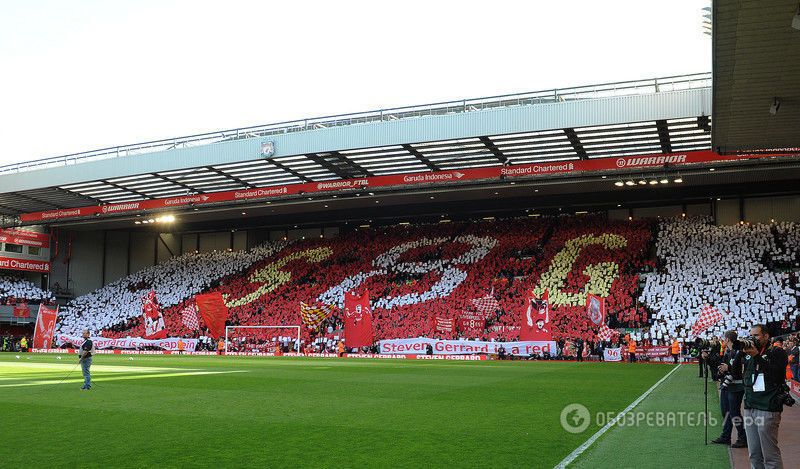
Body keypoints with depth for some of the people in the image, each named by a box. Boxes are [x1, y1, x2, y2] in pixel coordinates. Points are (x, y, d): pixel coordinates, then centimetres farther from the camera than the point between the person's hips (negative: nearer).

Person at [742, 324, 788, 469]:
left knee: (770, 456, -6)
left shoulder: (777, 352, 1)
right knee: (754, 455, 9)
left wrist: (757, 356, -18)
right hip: (750, 408, 6)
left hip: (767, 409, -6)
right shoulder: (749, 354, 17)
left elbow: (776, 374, -13)